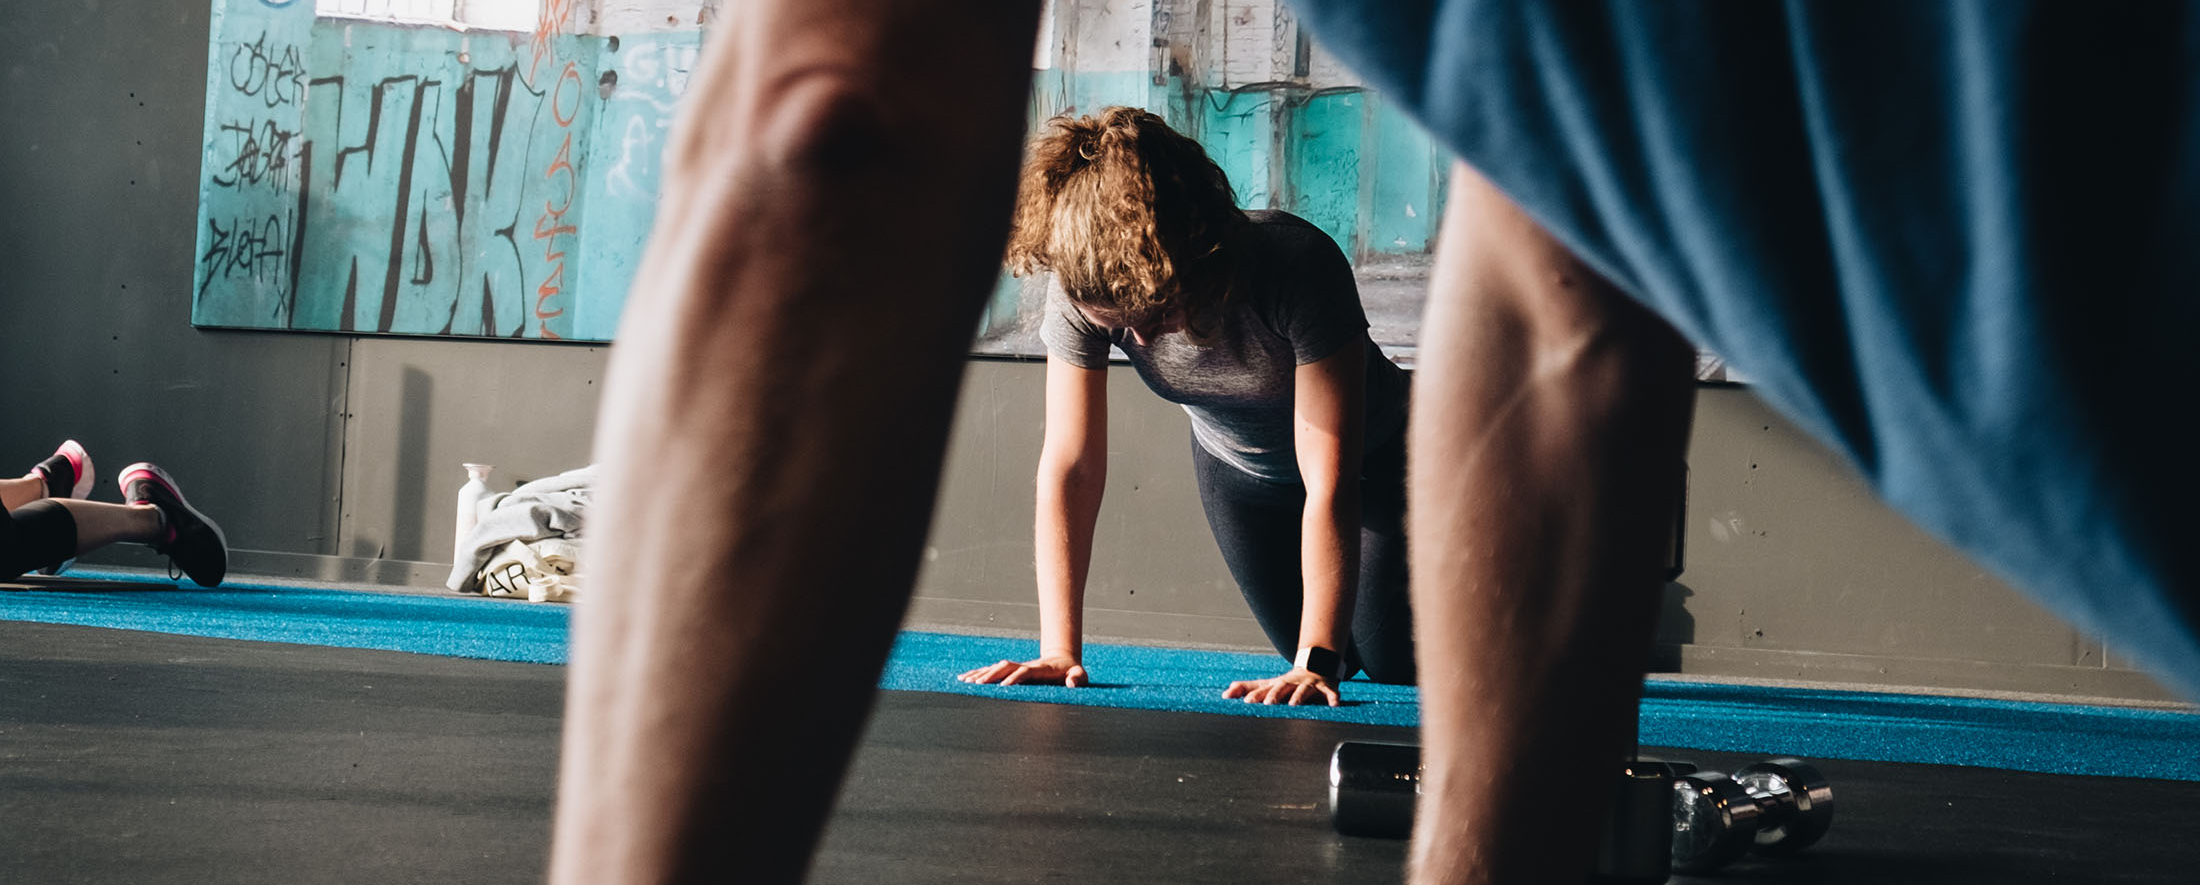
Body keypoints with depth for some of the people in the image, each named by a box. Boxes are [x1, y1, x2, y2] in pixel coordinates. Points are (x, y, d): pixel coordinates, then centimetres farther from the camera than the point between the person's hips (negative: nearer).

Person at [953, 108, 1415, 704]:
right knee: (1328, 662, 7)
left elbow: (1331, 485, -41)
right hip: (1237, 470, 3)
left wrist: (1316, 663, -47)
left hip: (1373, 459, -3)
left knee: (1398, 668, -2)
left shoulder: (1300, 265, -42)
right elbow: (1070, 467, -29)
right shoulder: (1080, 287, -32)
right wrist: (1059, 652, -36)